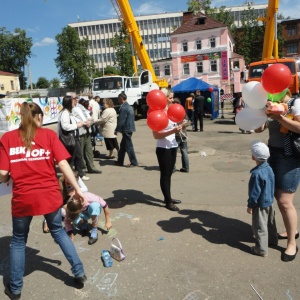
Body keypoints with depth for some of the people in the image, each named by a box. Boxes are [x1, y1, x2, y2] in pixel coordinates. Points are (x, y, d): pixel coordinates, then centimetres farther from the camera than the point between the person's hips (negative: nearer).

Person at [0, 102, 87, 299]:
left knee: (18, 240, 23)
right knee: (58, 232, 25)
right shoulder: (49, 134, -1)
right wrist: (77, 189, -4)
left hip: (22, 198, 0)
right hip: (50, 195, 0)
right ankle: (79, 272, 28)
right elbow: (63, 164, -9)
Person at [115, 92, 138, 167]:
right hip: (130, 128, 10)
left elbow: (121, 121, -20)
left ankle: (134, 162, 3)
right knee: (123, 145, 17)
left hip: (126, 129, -10)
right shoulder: (129, 107, 13)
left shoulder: (123, 108, -17)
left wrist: (117, 130, -12)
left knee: (129, 146, -3)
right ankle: (120, 161, 25)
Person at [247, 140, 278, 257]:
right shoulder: (269, 168, -3)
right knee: (270, 222, 26)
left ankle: (261, 249, 16)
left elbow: (255, 192, -23)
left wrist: (250, 206, -12)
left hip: (260, 205, -9)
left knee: (260, 227, 5)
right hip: (269, 201, 9)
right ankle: (272, 240, 46)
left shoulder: (256, 173, -30)